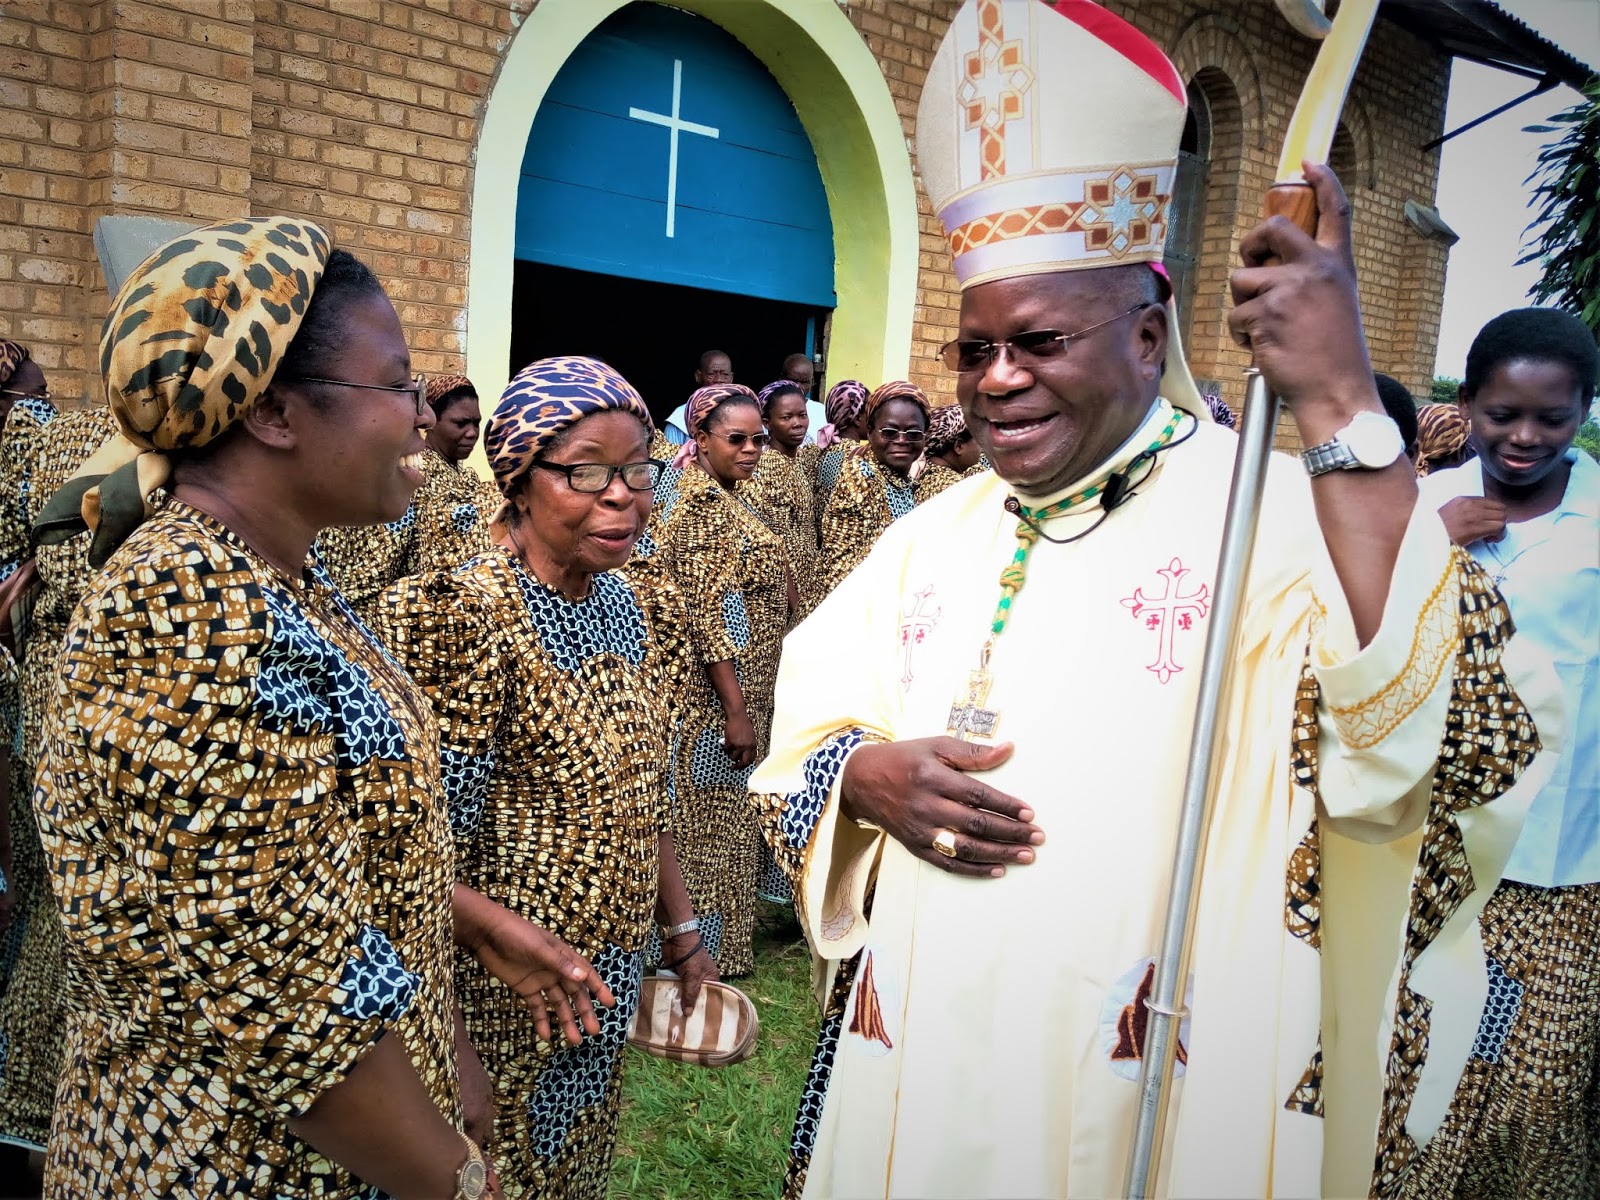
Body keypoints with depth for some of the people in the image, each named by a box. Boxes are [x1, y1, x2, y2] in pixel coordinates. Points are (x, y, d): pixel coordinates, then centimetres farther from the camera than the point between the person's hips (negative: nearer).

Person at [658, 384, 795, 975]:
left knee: (727, 814, 18)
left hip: (745, 690, 10)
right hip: (714, 696, -10)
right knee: (707, 821, 2)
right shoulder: (702, 505, -16)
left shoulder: (729, 501, 12)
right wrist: (736, 710, -23)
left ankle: (720, 938, 31)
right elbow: (705, 614, -22)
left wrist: (782, 591, 4)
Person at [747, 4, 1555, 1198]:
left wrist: (1344, 410, -32)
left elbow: (1422, 738, -28)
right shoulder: (937, 531, 6)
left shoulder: (1270, 512, -13)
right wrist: (869, 776, -12)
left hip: (1157, 1096, -4)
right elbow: (799, 725, 10)